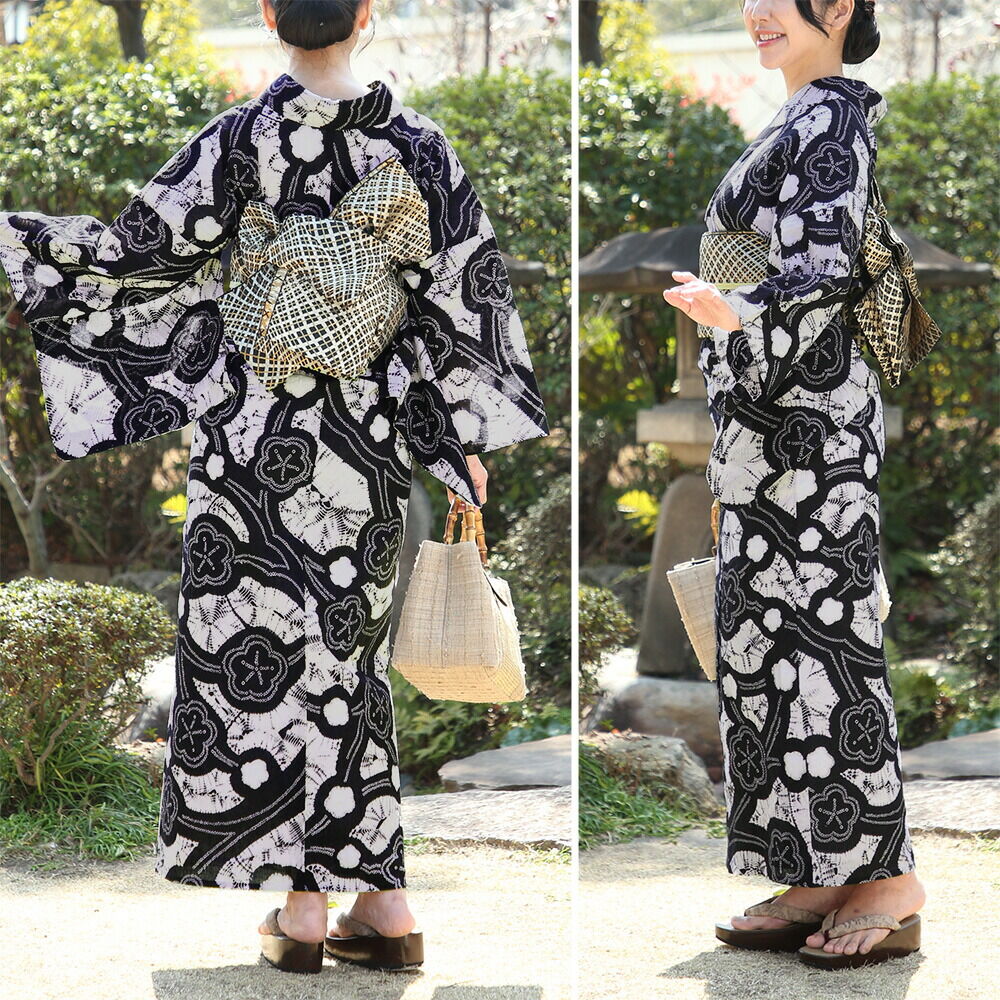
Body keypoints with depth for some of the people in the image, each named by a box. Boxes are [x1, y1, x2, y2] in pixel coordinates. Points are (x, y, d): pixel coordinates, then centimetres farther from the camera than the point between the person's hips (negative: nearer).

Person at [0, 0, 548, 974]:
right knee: (345, 648, 13)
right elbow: (461, 295, 1)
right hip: (367, 439, 3)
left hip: (257, 436, -3)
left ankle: (302, 902, 5)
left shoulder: (241, 142, -10)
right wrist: (469, 440, 8)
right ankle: (380, 900, 11)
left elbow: (141, 248, -8)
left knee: (260, 649, 6)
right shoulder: (417, 144, -2)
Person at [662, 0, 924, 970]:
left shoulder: (826, 121, -10)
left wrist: (737, 314, -39)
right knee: (765, 639, 8)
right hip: (770, 419, 10)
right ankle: (817, 880, 11)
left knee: (823, 633, -9)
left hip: (803, 419, -10)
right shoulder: (805, 120, 19)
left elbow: (821, 272, -21)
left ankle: (889, 887, -5)